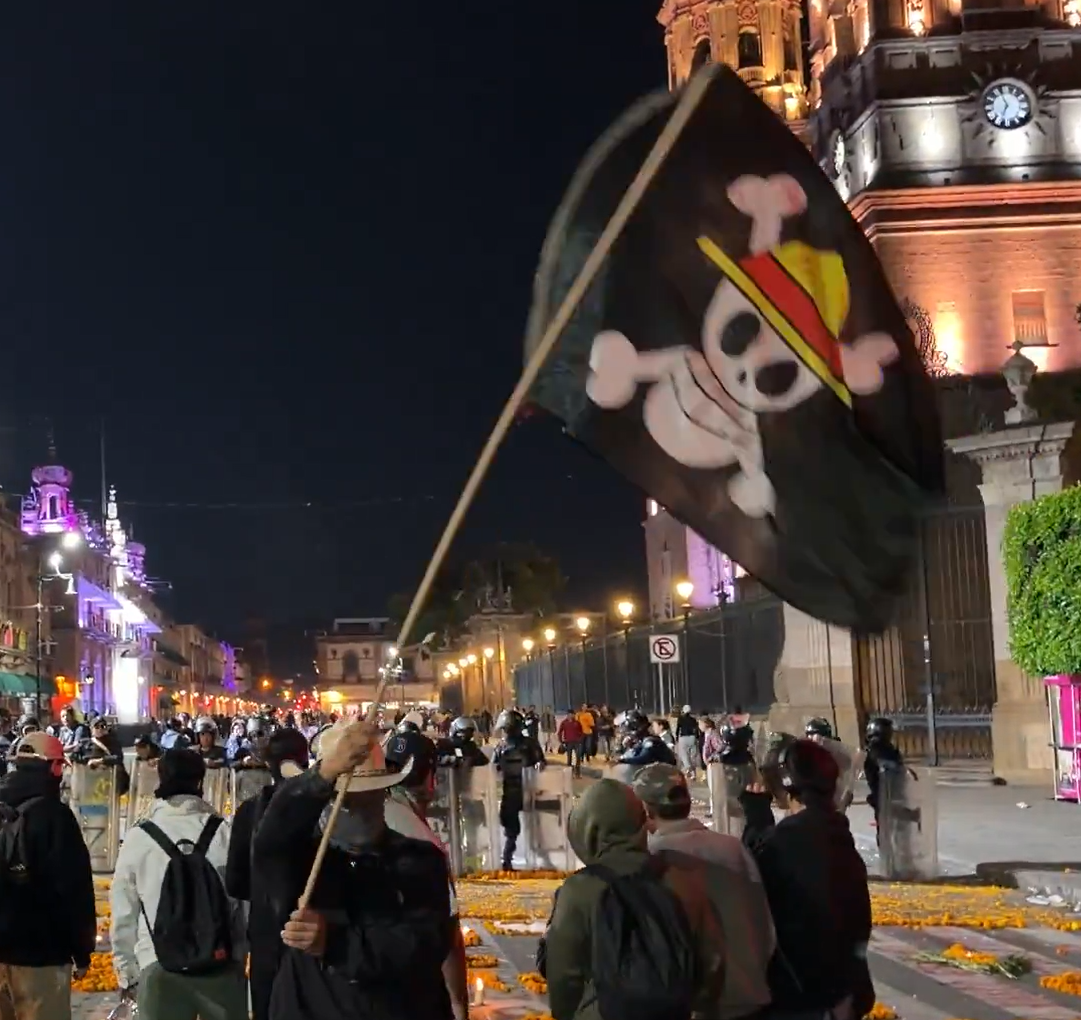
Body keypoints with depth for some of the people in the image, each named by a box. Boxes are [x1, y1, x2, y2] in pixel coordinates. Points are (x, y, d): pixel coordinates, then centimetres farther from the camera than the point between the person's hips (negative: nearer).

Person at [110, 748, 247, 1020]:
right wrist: (240, 958, 14)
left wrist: (126, 972, 16)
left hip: (160, 967, 0)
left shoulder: (138, 838, -1)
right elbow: (245, 901, 0)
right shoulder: (224, 833, -4)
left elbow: (124, 914, 5)